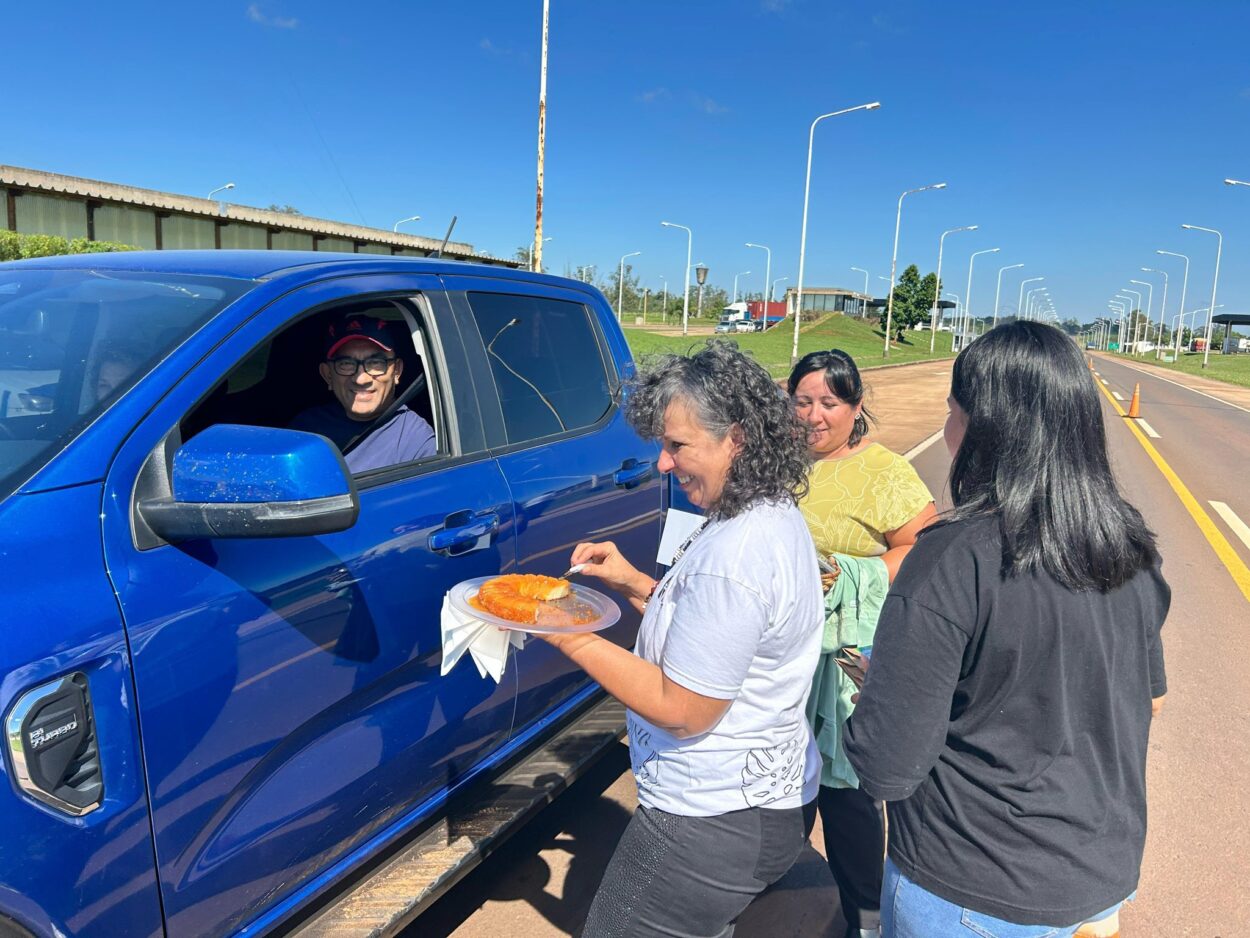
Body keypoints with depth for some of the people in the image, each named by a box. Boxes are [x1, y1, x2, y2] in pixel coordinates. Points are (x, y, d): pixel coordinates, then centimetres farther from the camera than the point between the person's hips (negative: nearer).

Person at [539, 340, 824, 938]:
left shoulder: (733, 555, -29)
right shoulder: (778, 517, 3)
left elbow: (683, 709, -23)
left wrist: (572, 640, -20)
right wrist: (636, 584, 3)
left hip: (712, 825, -9)